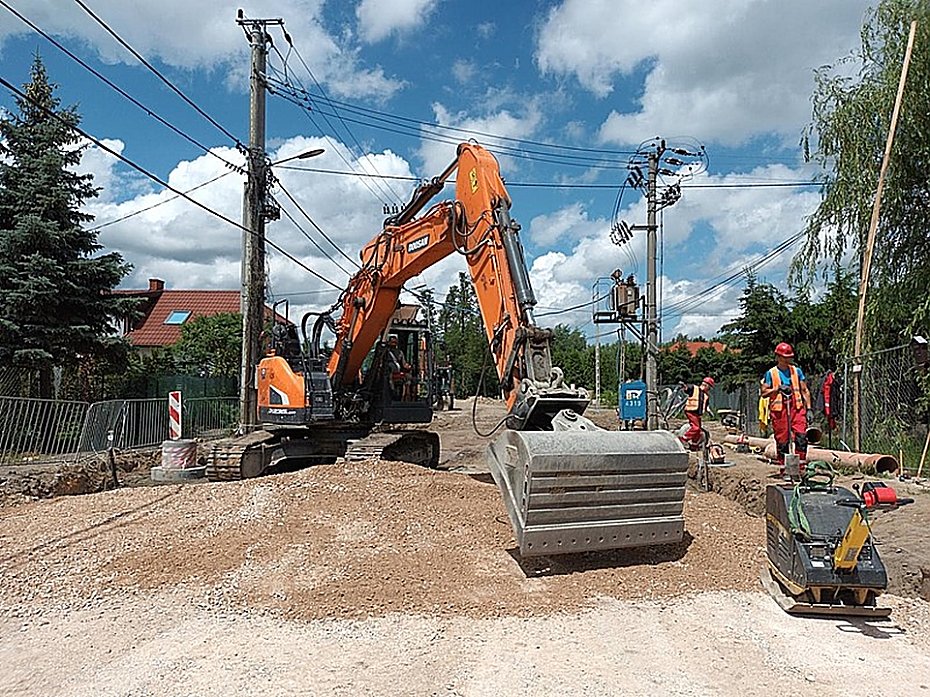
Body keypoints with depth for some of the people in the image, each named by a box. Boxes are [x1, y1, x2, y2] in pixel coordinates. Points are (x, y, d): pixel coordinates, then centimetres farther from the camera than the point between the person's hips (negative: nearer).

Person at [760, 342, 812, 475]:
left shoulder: (797, 371, 12)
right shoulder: (770, 373, 5)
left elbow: (805, 390, 14)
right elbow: (763, 393, 4)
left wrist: (808, 408, 8)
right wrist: (777, 389, -11)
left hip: (797, 408, 2)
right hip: (779, 410, -2)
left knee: (802, 437, -11)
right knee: (782, 440, 1)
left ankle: (801, 467, 0)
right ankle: (783, 469, 9)